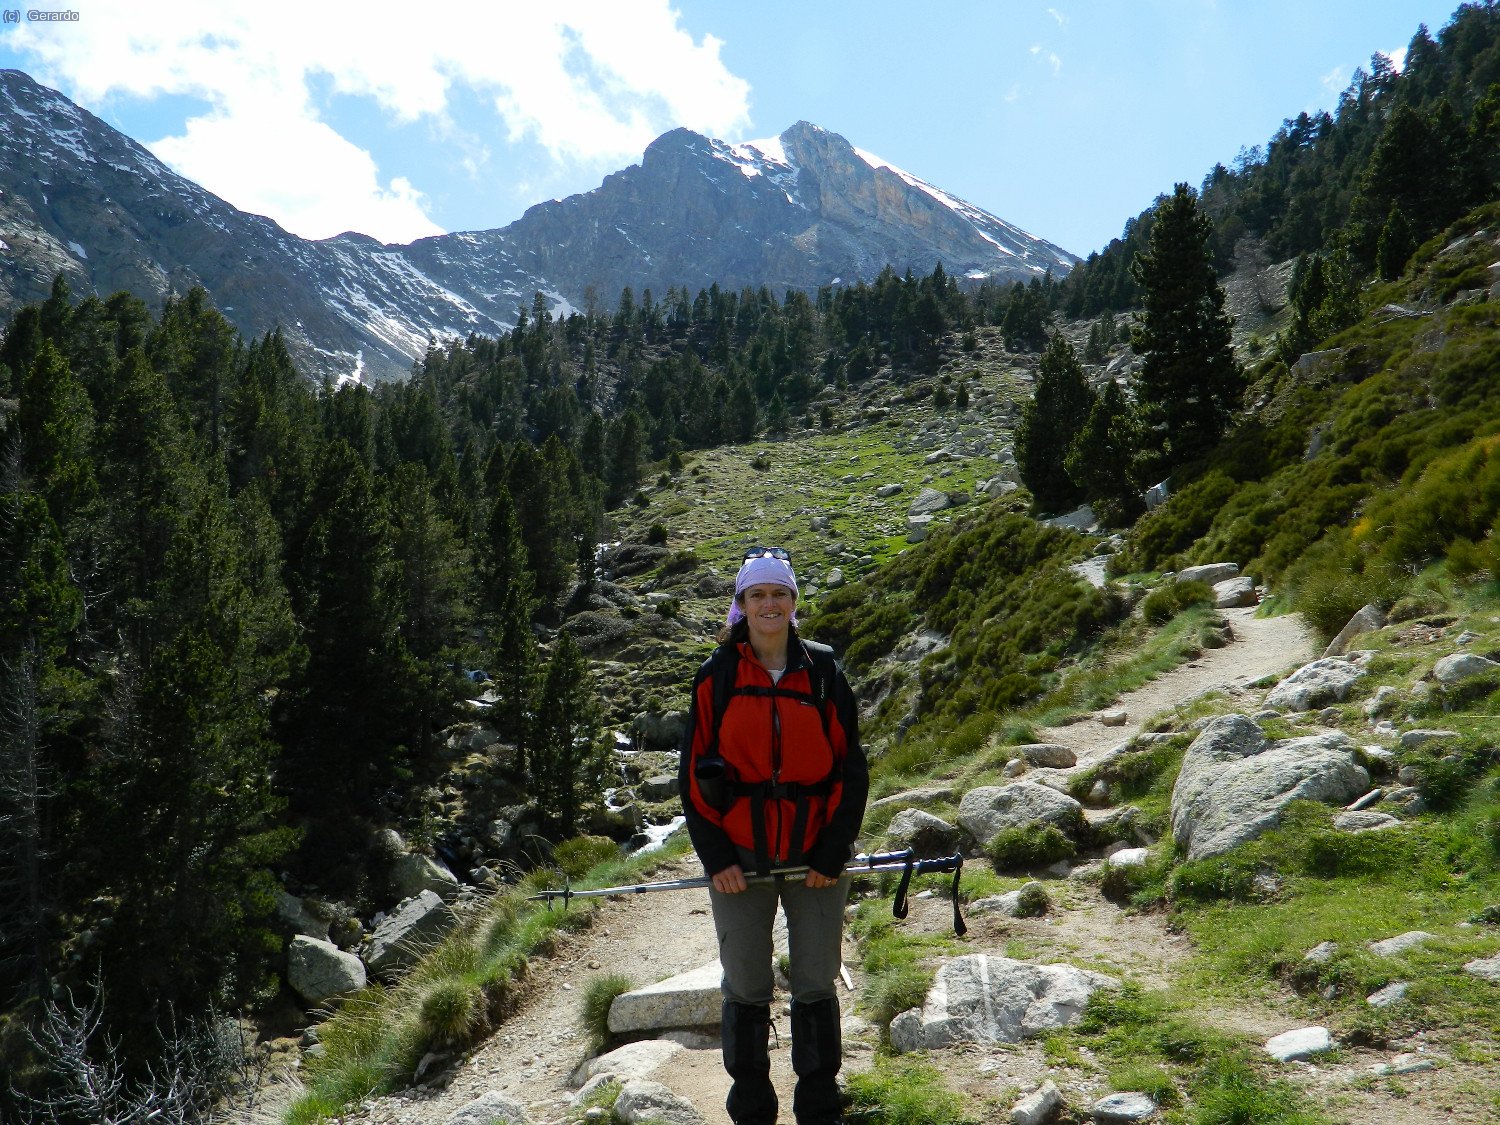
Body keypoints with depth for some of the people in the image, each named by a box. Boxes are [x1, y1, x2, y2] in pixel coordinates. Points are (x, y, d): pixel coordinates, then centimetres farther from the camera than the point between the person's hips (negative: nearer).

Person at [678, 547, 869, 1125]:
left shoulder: (823, 672, 1)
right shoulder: (716, 676, 1)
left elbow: (850, 768, 2)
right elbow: (694, 771, 0)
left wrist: (833, 854, -5)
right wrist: (716, 857, -6)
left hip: (816, 858, 0)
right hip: (739, 860, 0)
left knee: (816, 987, 9)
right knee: (745, 990, 9)